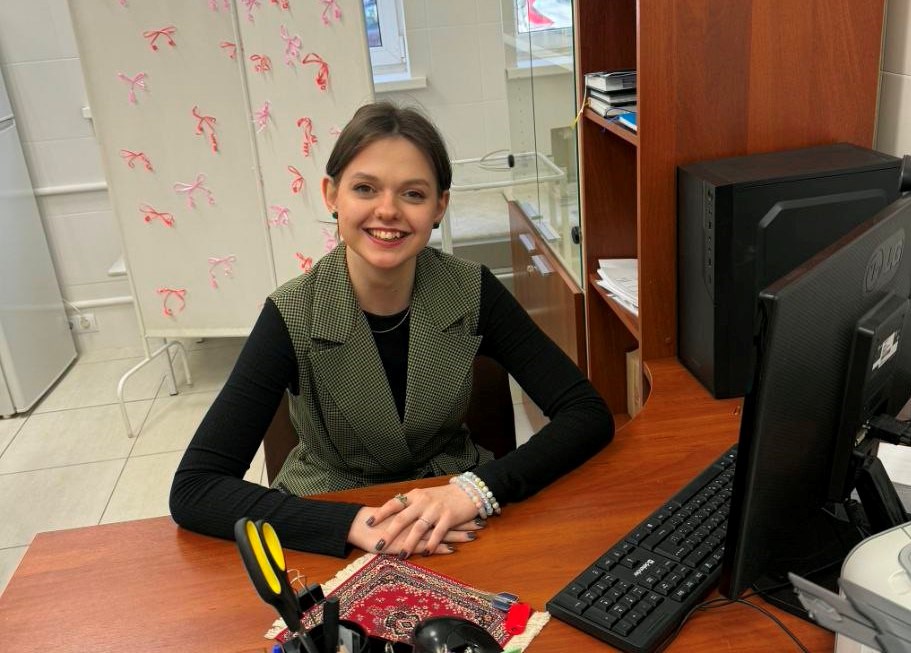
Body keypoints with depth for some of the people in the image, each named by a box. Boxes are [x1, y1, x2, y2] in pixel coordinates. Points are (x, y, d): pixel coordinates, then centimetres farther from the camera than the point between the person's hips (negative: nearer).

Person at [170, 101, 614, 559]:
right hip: (335, 544, -2)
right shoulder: (293, 317, -18)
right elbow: (192, 490, -22)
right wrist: (355, 523, -35)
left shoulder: (471, 292, -13)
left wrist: (476, 491, -30)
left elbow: (588, 414, -15)